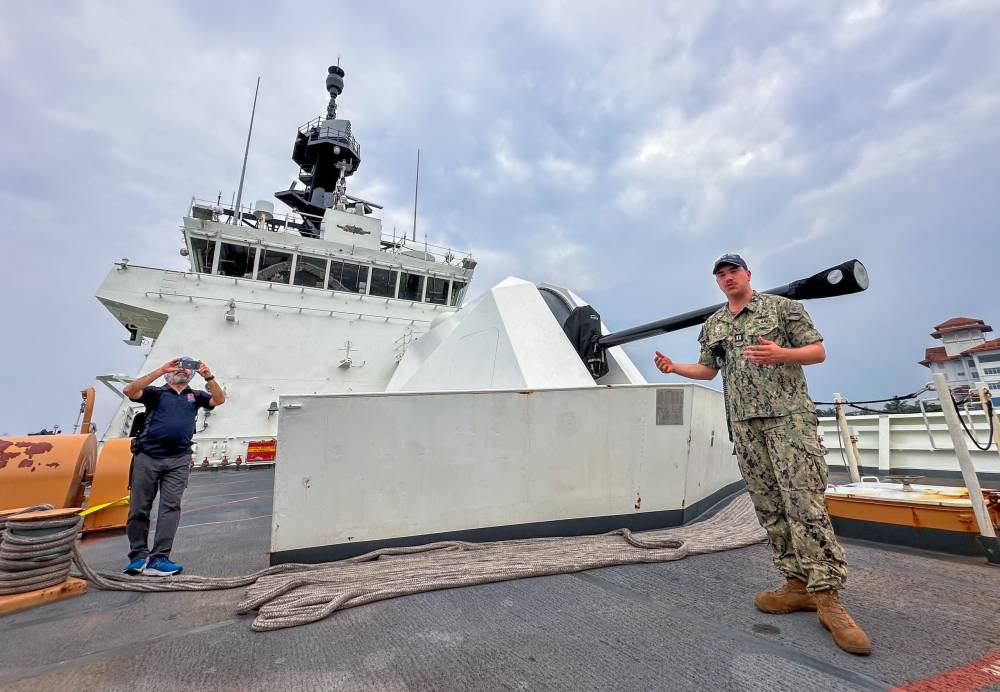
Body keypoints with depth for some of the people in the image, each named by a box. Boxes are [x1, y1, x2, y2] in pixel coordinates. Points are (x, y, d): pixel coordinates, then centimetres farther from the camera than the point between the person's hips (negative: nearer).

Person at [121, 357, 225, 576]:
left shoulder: (195, 396, 16)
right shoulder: (157, 393, 11)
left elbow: (219, 399, 1)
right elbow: (130, 391, -6)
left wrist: (208, 376, -12)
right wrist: (160, 370, -12)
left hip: (178, 460, 1)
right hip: (147, 457, -1)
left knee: (171, 507, -5)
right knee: (139, 508, 3)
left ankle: (159, 558, -3)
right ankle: (138, 556, 14)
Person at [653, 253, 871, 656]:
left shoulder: (783, 308, 4)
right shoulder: (713, 325, 17)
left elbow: (818, 351, 2)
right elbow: (708, 370, 22)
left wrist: (781, 354, -18)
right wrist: (674, 368, 5)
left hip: (788, 415, -4)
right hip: (745, 423, 5)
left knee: (805, 502, -10)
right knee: (768, 506, 5)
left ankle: (827, 595, -3)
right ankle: (799, 584, 15)